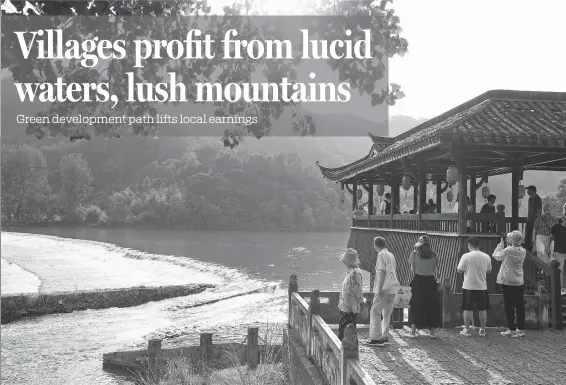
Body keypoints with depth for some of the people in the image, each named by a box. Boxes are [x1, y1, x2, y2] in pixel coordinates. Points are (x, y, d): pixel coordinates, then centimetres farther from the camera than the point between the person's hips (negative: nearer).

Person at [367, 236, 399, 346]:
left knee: (375, 312, -4)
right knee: (387, 313, 14)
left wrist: (380, 288, -19)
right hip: (393, 288, 8)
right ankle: (385, 337, 15)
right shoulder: (391, 255, 15)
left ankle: (376, 338, -7)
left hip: (384, 289, -8)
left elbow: (382, 271, -17)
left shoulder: (381, 255, -10)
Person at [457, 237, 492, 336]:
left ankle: (467, 329, 10)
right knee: (482, 309, 11)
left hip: (468, 287, -3)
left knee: (468, 309, 5)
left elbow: (459, 270, -8)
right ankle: (482, 330, 18)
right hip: (482, 287, 3)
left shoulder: (466, 256, -13)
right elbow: (489, 271, 10)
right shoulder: (486, 257, -1)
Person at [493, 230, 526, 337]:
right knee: (519, 305, 9)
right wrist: (507, 245, 10)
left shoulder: (508, 251, -17)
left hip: (507, 281, -6)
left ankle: (512, 329, 2)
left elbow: (496, 255, -2)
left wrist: (501, 244, 6)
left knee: (509, 306, 1)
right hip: (519, 281, 6)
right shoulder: (523, 251, 2)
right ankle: (521, 329, 14)